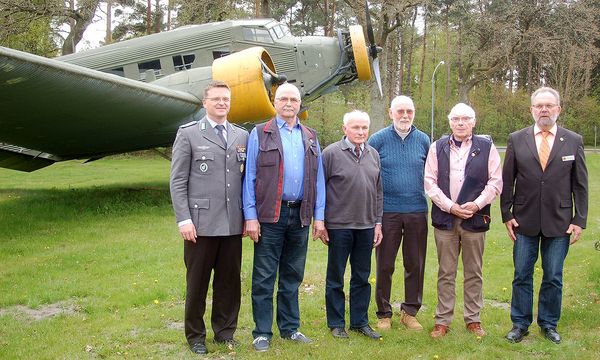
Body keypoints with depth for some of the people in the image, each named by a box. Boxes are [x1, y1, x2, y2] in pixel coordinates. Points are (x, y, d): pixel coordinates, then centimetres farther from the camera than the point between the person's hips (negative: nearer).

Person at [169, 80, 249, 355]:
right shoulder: (188, 134, 0)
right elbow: (177, 181, -3)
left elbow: (246, 179, 12)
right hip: (201, 223, -3)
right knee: (197, 281, 7)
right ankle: (195, 335, 22)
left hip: (233, 224, 3)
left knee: (229, 280, 9)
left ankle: (225, 330, 25)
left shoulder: (242, 136, 11)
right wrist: (183, 219, -10)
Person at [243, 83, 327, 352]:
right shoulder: (259, 135, 3)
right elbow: (250, 177, -2)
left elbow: (318, 179, 12)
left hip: (300, 216, 4)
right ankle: (262, 332, 10)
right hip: (270, 215, -3)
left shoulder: (310, 137, 14)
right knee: (264, 278, 1)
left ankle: (290, 327, 24)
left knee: (293, 276, 12)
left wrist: (319, 216, 5)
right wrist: (250, 216, -9)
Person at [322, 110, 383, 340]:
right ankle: (336, 323, 18)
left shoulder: (373, 155, 9)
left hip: (366, 226, 5)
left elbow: (378, 191, 14)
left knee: (362, 278, 12)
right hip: (339, 226, -5)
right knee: (335, 278, 7)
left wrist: (378, 222, 10)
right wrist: (321, 222, -6)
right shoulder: (331, 153, -7)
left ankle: (360, 322, 24)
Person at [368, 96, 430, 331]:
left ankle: (410, 311, 23)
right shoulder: (378, 139, -1)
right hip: (387, 212, -2)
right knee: (384, 265, 5)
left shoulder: (423, 140, 6)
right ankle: (383, 313, 18)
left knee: (415, 265, 9)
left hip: (417, 211, 2)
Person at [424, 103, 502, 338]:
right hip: (445, 219, 1)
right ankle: (442, 320, 15)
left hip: (475, 219, 0)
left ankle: (473, 319, 21)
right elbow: (430, 182, 1)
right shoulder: (437, 148, 5)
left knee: (474, 273, 9)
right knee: (445, 273, 7)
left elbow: (495, 182, 1)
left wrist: (476, 204, -11)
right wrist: (450, 207, -9)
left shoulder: (486, 147, 3)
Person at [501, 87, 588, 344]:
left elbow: (580, 185, 2)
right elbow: (507, 181, 3)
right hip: (524, 221, 0)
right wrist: (506, 215, -1)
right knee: (522, 275, 8)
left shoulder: (573, 141, 1)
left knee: (553, 277, 9)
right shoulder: (517, 140, 1)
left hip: (559, 223, 0)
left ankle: (549, 324, 25)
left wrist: (580, 221, -2)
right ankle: (520, 324, 21)